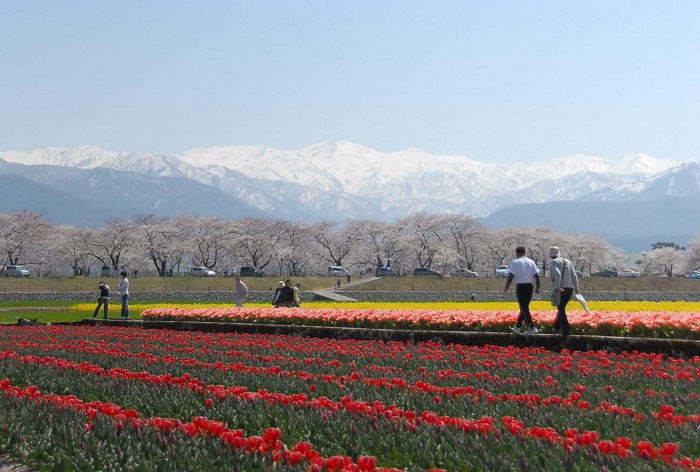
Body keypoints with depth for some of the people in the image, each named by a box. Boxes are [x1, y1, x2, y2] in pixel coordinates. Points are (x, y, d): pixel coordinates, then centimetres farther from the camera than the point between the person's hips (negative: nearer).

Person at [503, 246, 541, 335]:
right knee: (525, 307, 15)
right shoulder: (531, 262, 8)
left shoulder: (515, 262, -7)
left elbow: (510, 276, -14)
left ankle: (532, 328, -11)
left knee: (524, 308, -3)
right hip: (529, 286, 5)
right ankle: (517, 327, 24)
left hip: (520, 287, -5)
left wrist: (506, 288, -9)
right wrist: (537, 287, 14)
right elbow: (537, 276, 6)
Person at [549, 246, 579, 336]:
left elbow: (557, 274, -21)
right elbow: (574, 276, 16)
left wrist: (558, 287, -23)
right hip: (569, 289, 6)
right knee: (561, 309, 20)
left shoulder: (553, 262, -3)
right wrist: (576, 288, 26)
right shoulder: (567, 262, 15)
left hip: (560, 290, -6)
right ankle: (556, 327, 27)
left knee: (561, 310, 2)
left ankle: (566, 330, -3)